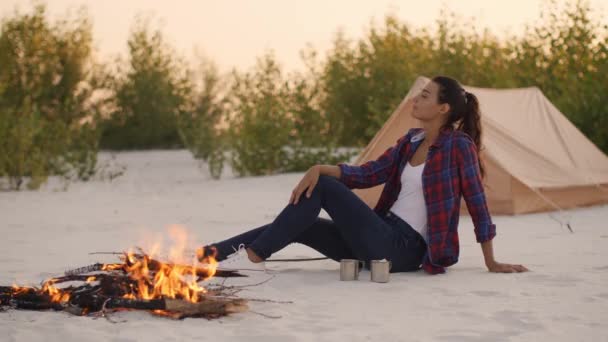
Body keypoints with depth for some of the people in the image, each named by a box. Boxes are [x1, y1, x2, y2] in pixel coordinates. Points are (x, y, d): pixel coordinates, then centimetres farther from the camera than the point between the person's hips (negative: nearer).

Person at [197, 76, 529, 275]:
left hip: (403, 249, -8)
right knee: (308, 204, -5)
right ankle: (212, 254, -9)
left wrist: (490, 263, -6)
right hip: (384, 237, 8)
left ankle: (253, 257, -17)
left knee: (323, 189, -18)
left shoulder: (458, 145, -10)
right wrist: (320, 168, -7)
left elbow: (477, 202, -8)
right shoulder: (411, 140, 14)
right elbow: (368, 173, 11)